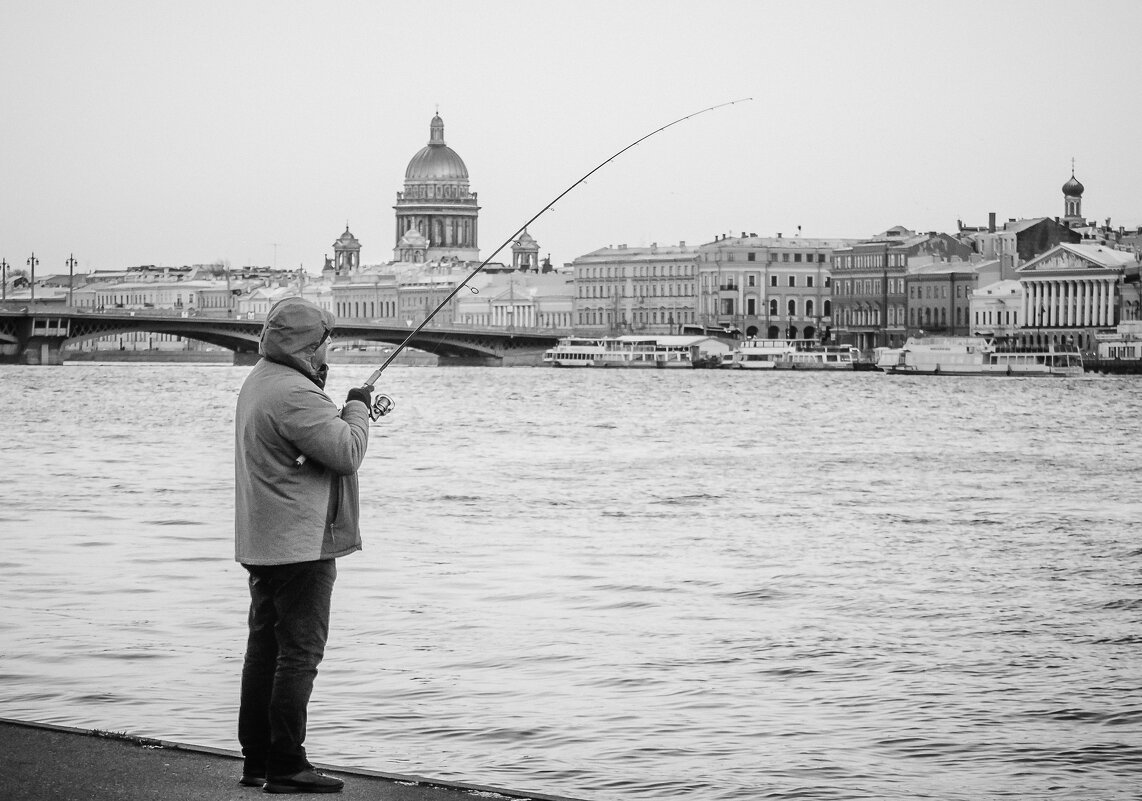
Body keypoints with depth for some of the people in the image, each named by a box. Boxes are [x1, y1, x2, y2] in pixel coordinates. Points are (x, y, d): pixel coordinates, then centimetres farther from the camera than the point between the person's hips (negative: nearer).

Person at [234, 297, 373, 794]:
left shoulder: (258, 382, 14)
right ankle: (286, 767, -5)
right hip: (299, 546, -10)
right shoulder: (295, 394, -20)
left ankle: (256, 761, 17)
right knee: (299, 654, -6)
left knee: (264, 648, 13)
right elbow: (348, 453, -20)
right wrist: (357, 408, -4)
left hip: (261, 544, 10)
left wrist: (347, 409, 11)